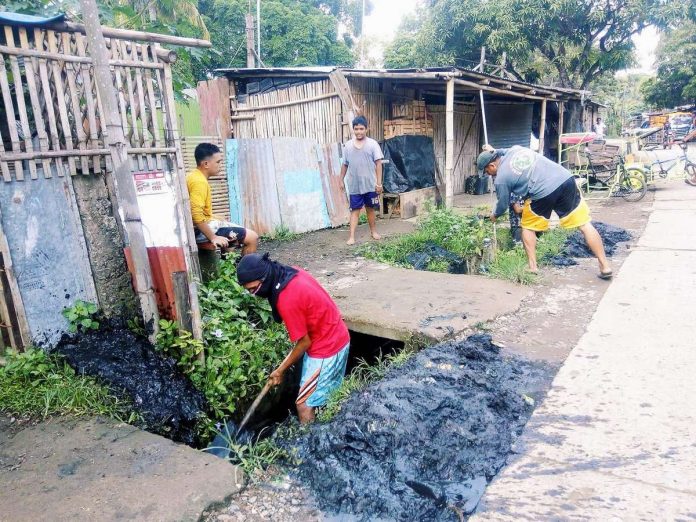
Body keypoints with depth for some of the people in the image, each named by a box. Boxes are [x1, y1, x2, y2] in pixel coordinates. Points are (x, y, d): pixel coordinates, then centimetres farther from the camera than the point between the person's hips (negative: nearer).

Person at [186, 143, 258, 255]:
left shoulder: (194, 176, 10)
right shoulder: (199, 182, -21)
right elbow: (196, 215, -30)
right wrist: (213, 237, -24)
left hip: (204, 224, 11)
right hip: (200, 230, -11)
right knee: (252, 238, -11)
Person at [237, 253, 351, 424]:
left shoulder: (287, 300, -29)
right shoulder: (291, 272, -4)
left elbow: (305, 342, -18)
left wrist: (280, 370, -4)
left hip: (325, 349, -9)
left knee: (304, 404, 0)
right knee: (329, 394, 20)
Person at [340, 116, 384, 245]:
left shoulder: (372, 144, -4)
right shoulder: (348, 145, 4)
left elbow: (378, 164, -6)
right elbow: (345, 165, 11)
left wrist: (379, 182, -11)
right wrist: (341, 180, 10)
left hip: (370, 184, -1)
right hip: (354, 185, 1)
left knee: (370, 209, 12)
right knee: (355, 210, 0)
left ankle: (373, 231, 29)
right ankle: (352, 236, -1)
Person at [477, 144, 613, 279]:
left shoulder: (501, 179, 4)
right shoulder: (514, 149, 19)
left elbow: (503, 204, 18)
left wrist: (494, 215, 36)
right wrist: (494, 151, 48)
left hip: (543, 193, -6)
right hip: (566, 179, 6)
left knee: (528, 227, 19)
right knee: (585, 225, 9)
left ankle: (532, 267, 19)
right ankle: (605, 266, 10)